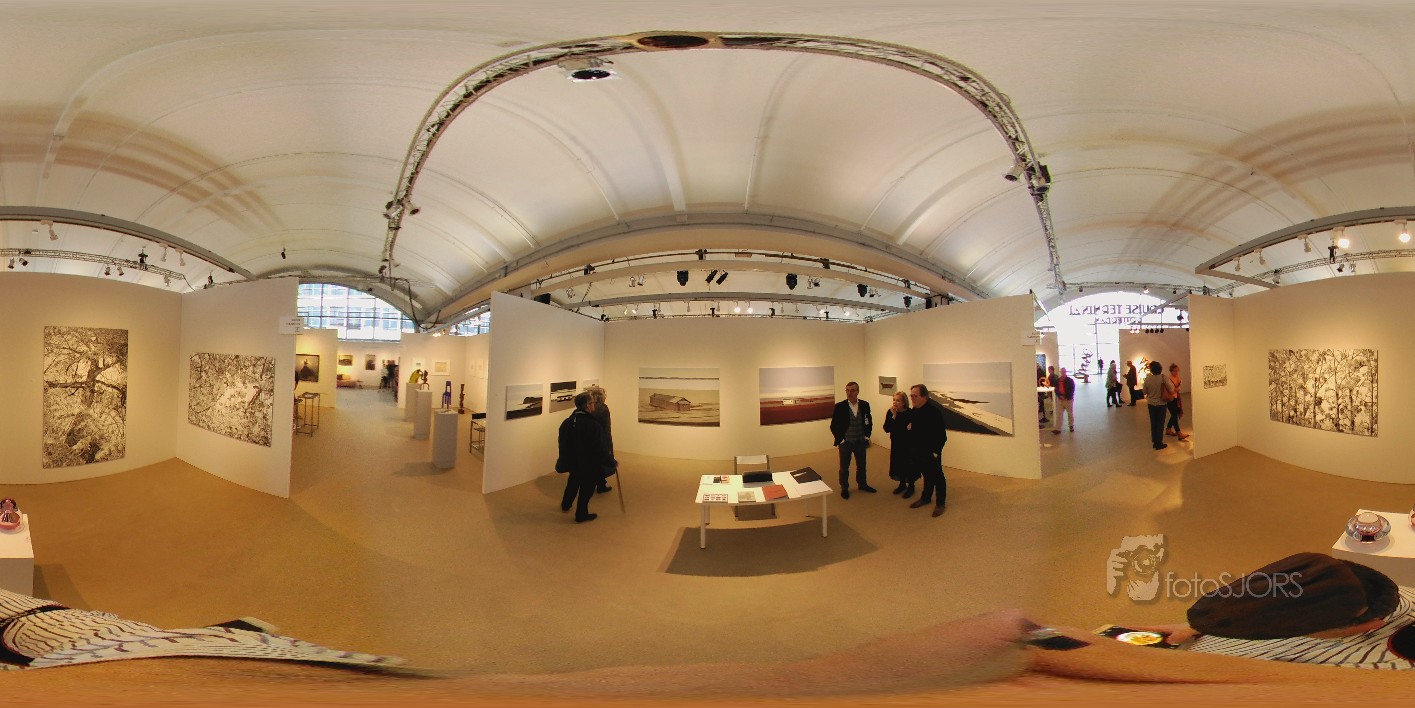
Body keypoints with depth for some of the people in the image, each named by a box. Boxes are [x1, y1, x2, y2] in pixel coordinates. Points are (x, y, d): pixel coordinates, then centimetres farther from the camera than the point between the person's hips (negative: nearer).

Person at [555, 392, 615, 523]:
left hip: (572, 462, 7)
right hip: (589, 465, -7)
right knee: (586, 489, 13)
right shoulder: (593, 426, -29)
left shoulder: (566, 423, -8)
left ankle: (565, 505, 50)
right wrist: (612, 462, -9)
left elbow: (563, 444, 6)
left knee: (573, 483, 31)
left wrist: (565, 460, 23)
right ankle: (581, 515, 25)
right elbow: (601, 450, -24)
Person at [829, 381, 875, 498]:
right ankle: (844, 488, 25)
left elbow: (869, 422, 9)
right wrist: (840, 439, -8)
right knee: (844, 467, 10)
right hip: (845, 442, -3)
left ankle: (862, 484, 37)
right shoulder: (839, 407, -13)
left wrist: (867, 436, 5)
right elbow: (834, 426, -6)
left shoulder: (865, 405, -4)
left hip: (861, 441, 3)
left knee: (861, 465, 18)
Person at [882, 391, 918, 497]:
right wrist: (893, 416, -23)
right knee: (898, 464, 15)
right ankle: (902, 484, 35)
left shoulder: (910, 413, -18)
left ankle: (911, 486, 23)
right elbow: (886, 429, -15)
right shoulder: (890, 413, -7)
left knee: (909, 465, 5)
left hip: (908, 444, -4)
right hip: (896, 443, 4)